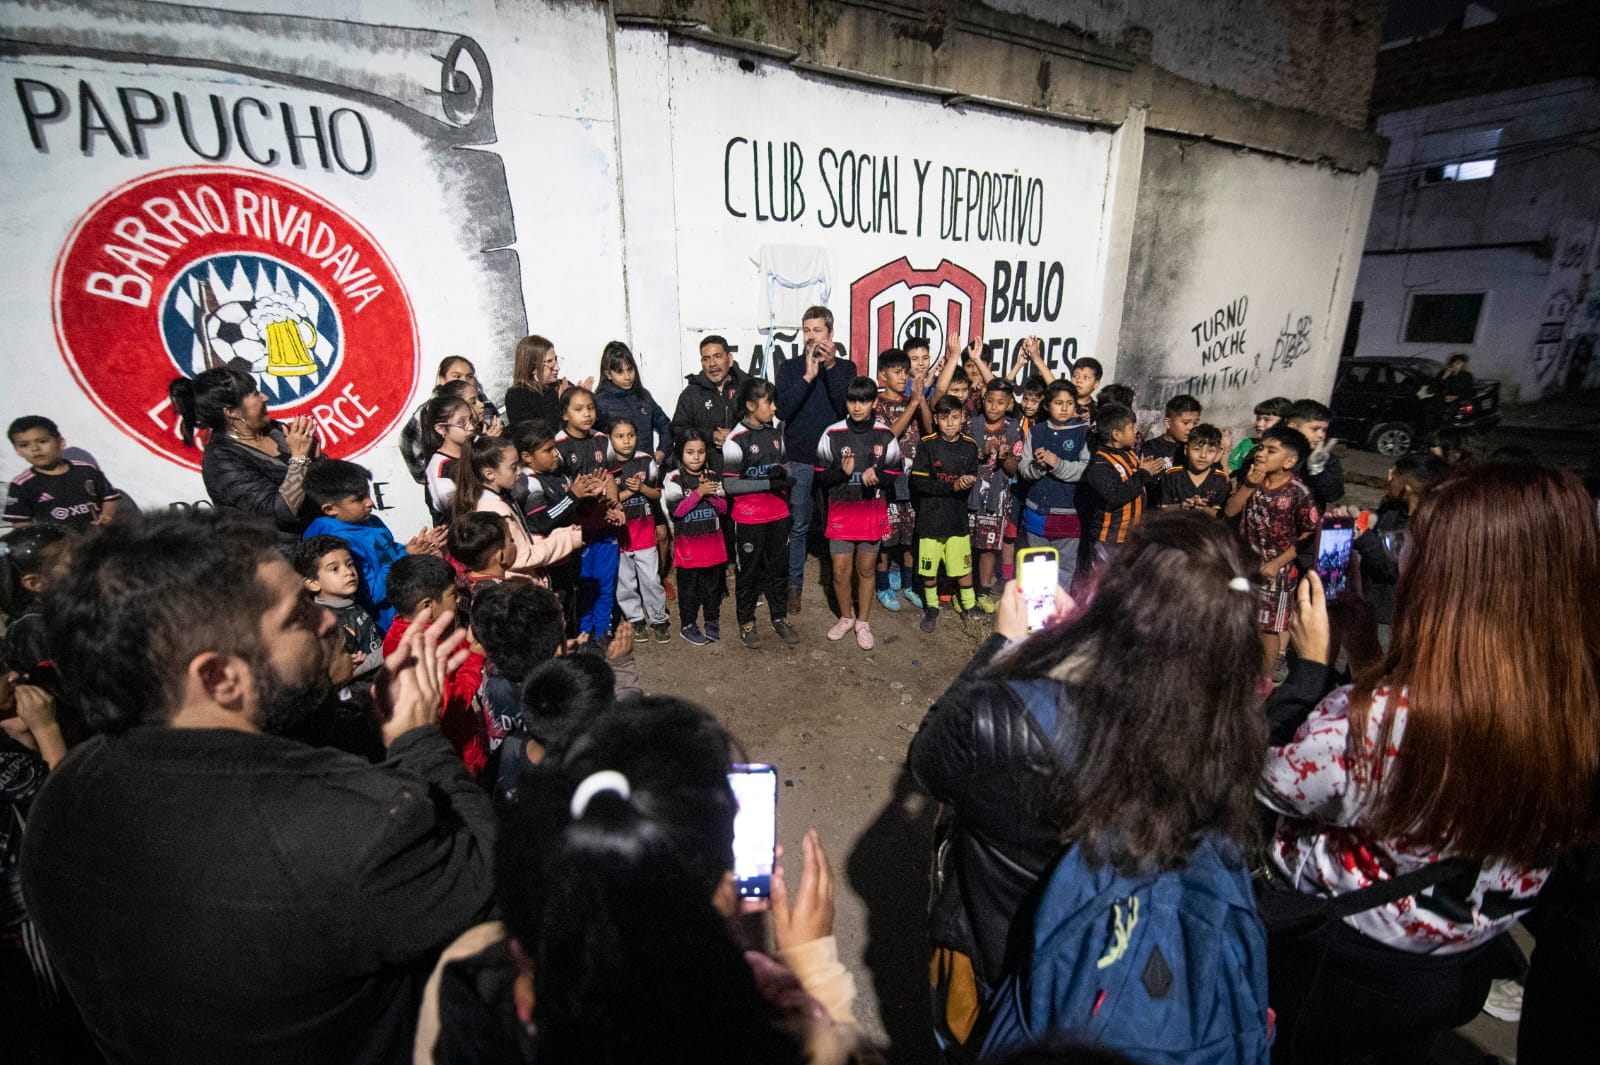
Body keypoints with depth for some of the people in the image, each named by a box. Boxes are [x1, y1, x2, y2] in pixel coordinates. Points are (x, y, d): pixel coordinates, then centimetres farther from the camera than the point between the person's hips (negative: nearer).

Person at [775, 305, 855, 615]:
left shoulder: (845, 367, 5)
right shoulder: (789, 368, 5)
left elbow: (847, 408, -11)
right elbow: (782, 410, -9)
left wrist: (830, 367, -18)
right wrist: (808, 376, -19)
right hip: (799, 461, 0)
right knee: (798, 527, 6)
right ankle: (794, 585, 17)